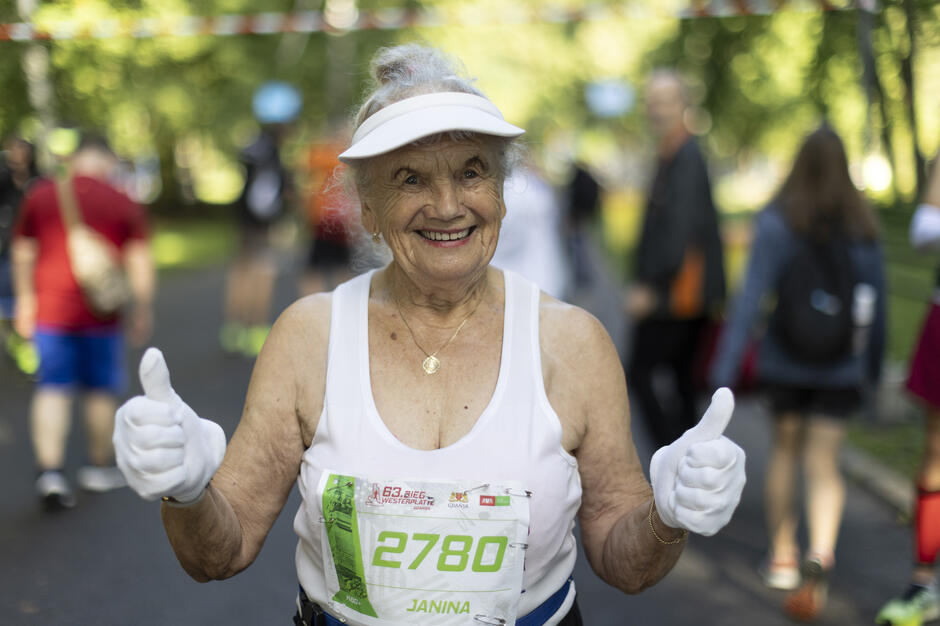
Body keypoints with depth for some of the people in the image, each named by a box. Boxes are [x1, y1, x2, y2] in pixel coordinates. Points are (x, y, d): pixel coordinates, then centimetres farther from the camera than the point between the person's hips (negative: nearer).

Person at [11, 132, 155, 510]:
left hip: (50, 309, 1)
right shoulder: (123, 203, -4)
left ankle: (50, 470, -9)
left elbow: (22, 253, 9)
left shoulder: (40, 195, 3)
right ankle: (100, 468, 23)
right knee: (102, 389, 12)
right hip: (100, 311, -1)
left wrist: (25, 299, 19)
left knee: (52, 389, 4)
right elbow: (139, 260, -5)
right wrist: (142, 310, 2)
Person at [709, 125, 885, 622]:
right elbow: (876, 300, 3)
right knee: (824, 466, 3)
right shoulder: (863, 226, -2)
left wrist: (725, 367, -11)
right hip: (841, 368, 1)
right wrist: (874, 364, 16)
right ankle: (820, 554, -21)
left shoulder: (776, 221, -9)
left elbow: (751, 297, -13)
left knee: (784, 450, 18)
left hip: (784, 360, -1)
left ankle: (781, 558, 25)